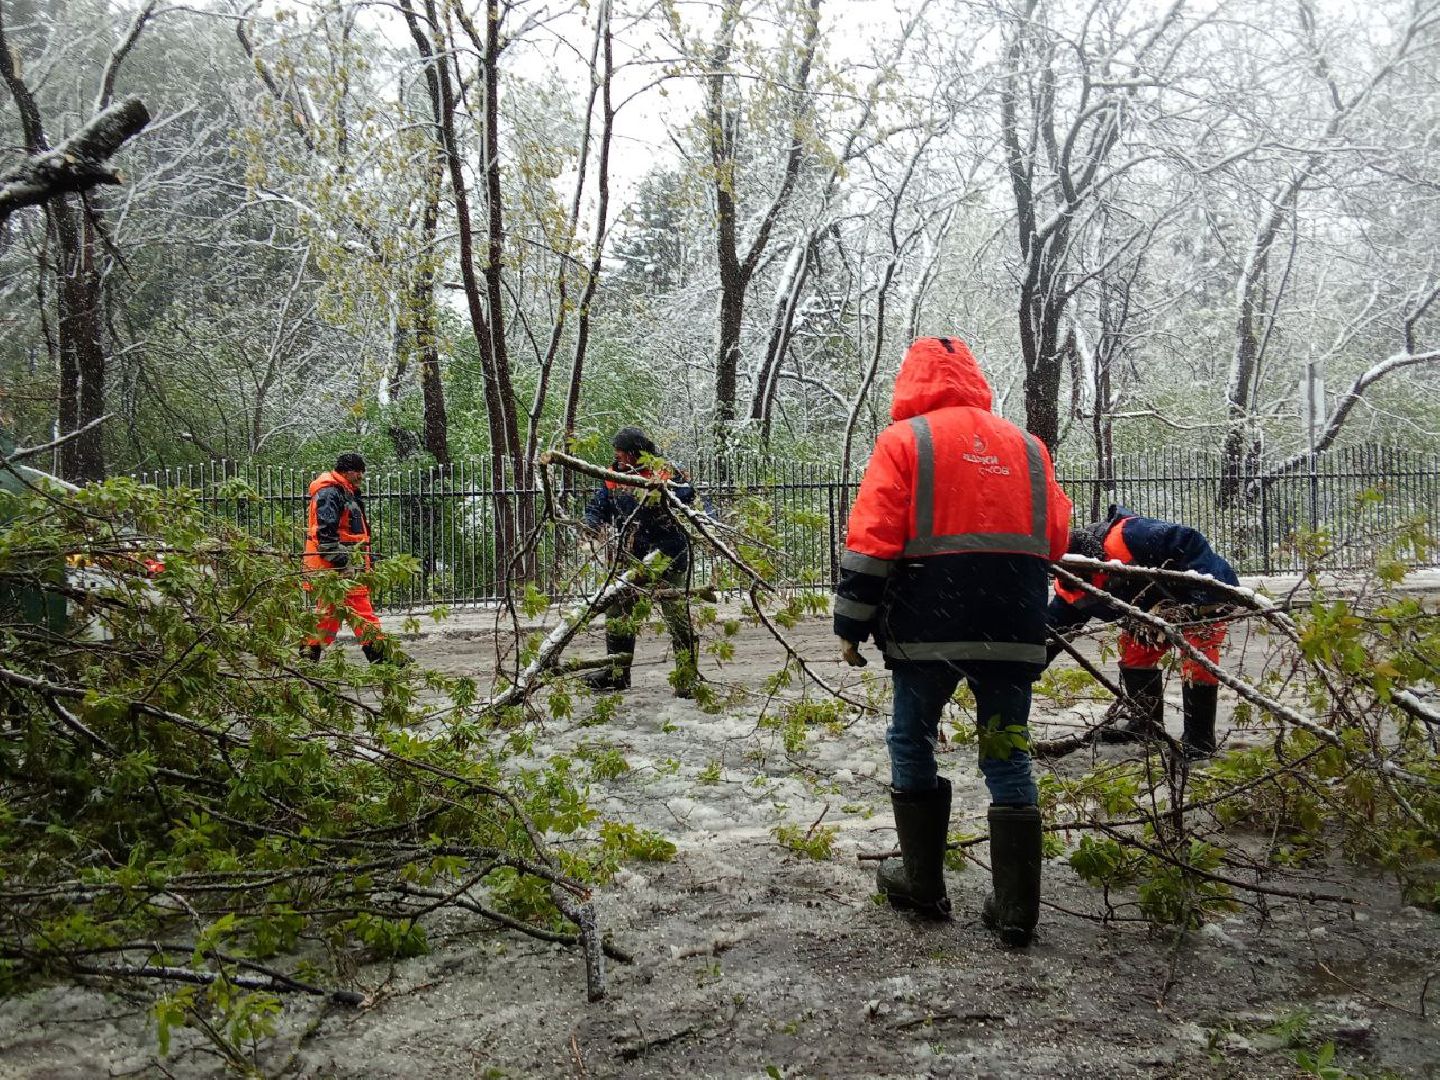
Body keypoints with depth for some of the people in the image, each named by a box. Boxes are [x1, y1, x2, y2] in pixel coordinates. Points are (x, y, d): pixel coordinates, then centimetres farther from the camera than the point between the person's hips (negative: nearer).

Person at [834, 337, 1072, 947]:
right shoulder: (1026, 446, 12)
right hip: (1015, 632, 3)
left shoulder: (904, 440, 0)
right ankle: (1015, 909, 11)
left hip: (929, 627, -3)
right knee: (1007, 757, 10)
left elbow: (870, 543, -8)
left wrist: (851, 626, -2)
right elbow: (1055, 541, 14)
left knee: (912, 743, 14)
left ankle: (923, 885, 22)